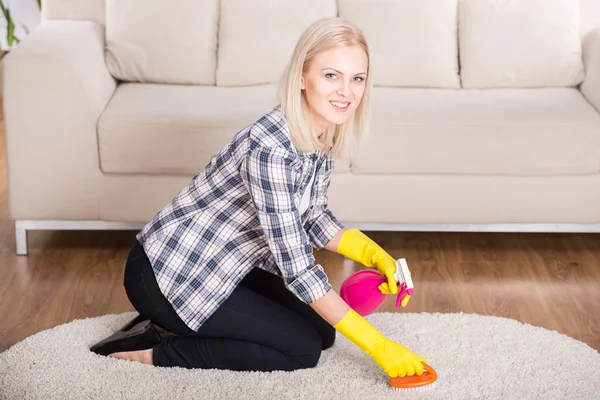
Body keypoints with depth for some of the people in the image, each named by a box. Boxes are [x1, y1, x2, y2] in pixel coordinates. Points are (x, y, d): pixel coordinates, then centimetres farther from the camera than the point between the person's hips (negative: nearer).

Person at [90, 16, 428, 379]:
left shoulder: (324, 135, -5)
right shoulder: (270, 148, -32)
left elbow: (314, 216, 9)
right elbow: (297, 267, -31)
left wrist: (375, 254, -8)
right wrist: (377, 345, -27)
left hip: (225, 264, 9)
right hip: (164, 275, -9)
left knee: (322, 330, 8)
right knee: (303, 349, -8)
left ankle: (177, 323, 14)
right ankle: (154, 353, 1)